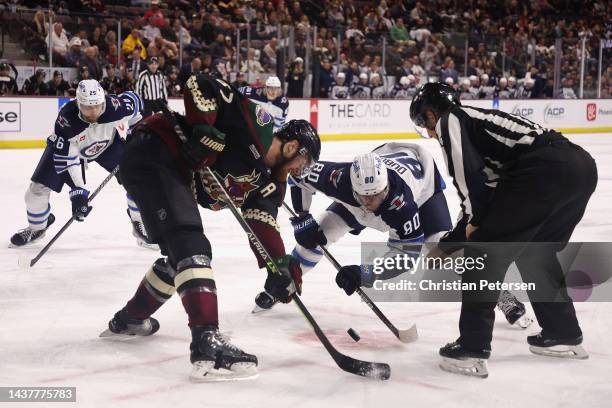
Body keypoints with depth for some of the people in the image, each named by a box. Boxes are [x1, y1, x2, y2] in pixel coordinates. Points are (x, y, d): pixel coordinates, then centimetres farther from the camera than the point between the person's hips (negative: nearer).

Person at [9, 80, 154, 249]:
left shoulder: (115, 105, -36)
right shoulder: (66, 119, -40)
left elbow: (133, 99, -11)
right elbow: (65, 159, -34)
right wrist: (77, 191, -37)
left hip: (108, 143, 2)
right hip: (66, 146, -1)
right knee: (38, 188, -9)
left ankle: (139, 225, 8)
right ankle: (36, 227, 21)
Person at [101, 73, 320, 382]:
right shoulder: (257, 123, -12)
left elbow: (263, 225, -2)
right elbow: (200, 86, -15)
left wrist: (281, 265, -16)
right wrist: (203, 129, -24)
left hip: (178, 177, 11)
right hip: (153, 154, -11)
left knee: (182, 254, 21)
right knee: (191, 245, -22)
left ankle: (128, 320, 40)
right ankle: (207, 344, -33)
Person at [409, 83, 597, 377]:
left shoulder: (450, 120, 10)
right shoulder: (476, 119, 34)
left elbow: (468, 173, -8)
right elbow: (483, 198, 36)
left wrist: (475, 220, 6)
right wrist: (445, 245, 40)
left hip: (545, 170, -9)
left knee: (486, 249, 3)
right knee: (535, 253, 27)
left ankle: (472, 349, 4)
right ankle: (564, 335, 36)